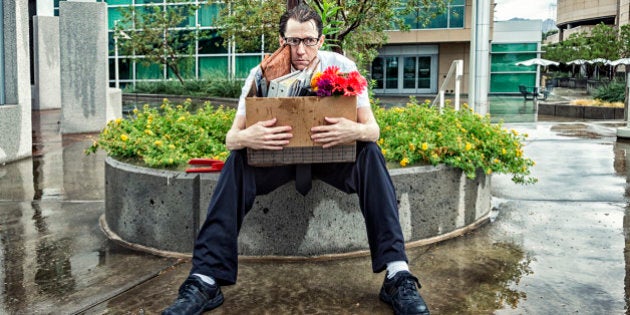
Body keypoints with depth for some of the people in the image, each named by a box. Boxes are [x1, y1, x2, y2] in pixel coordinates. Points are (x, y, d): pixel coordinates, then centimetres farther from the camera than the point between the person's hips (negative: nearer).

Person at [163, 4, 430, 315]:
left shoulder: (342, 67, -17)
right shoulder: (261, 74, -16)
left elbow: (373, 128, -17)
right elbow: (231, 137, -16)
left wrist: (356, 130, -42)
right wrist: (246, 137, -42)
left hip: (333, 152, 0)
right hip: (276, 153, 1)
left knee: (370, 154, -30)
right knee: (237, 161, -28)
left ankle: (398, 276, -32)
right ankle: (206, 281, -29)